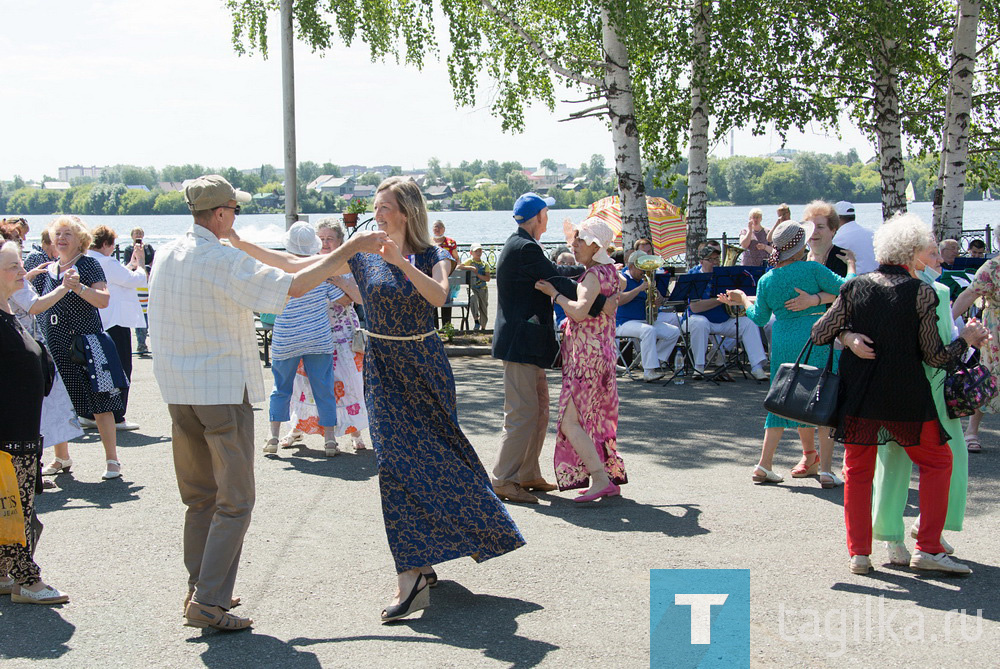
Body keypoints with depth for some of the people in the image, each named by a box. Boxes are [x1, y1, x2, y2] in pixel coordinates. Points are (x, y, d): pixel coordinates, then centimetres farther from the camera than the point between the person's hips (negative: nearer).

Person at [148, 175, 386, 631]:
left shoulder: (165, 256, 7)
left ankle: (199, 590, 21)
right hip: (223, 389, -8)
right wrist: (349, 249, -12)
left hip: (178, 390, 8)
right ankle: (209, 604, -6)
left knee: (199, 497, 16)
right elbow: (292, 286, -20)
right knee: (234, 501, -2)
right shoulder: (224, 260, -17)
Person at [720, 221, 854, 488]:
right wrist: (852, 266, 13)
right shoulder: (812, 269, -9)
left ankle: (764, 465, 12)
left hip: (783, 343, 4)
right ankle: (825, 469, -1)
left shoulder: (766, 280, 3)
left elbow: (760, 318, 10)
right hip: (818, 340, -4)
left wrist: (743, 299, 28)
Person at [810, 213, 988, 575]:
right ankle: (928, 548, 9)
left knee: (858, 470, 15)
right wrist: (967, 339, 9)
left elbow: (819, 334, -1)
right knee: (937, 462, 16)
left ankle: (859, 552, 12)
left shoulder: (855, 286, -1)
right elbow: (935, 357, -4)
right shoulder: (921, 292, -8)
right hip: (907, 397, -2)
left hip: (859, 395, 3)